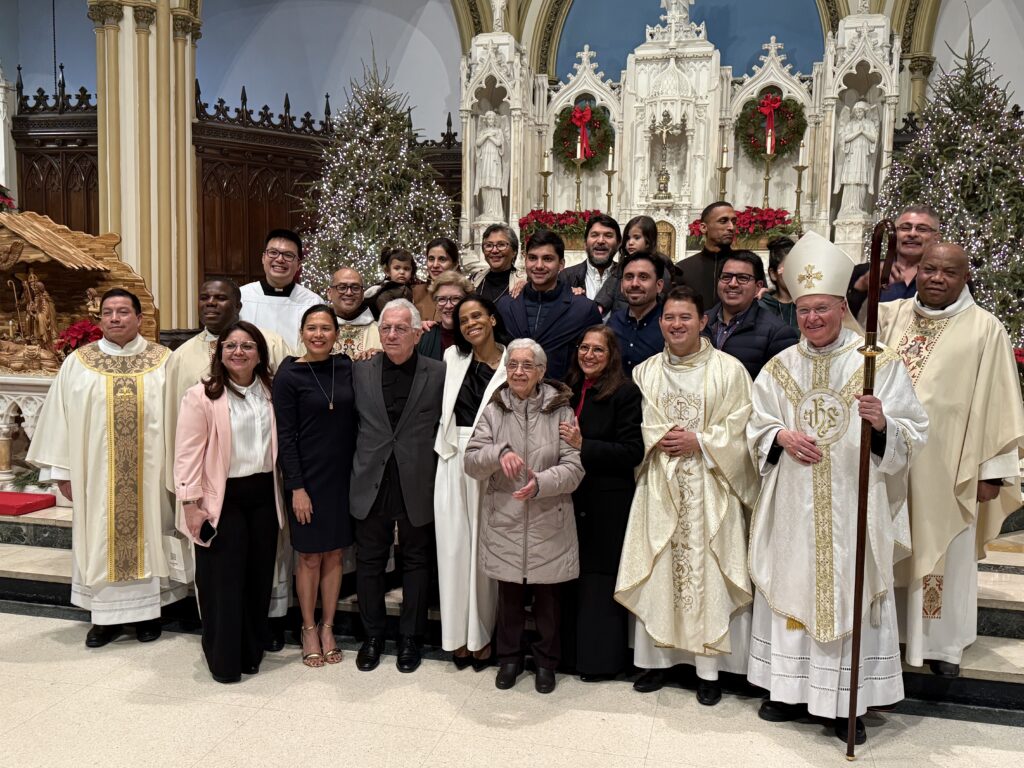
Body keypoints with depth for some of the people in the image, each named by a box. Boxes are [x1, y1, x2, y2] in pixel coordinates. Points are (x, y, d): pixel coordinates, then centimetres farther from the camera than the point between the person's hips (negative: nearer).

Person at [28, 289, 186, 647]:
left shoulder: (163, 361, -1)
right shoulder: (78, 363, 2)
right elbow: (60, 418, 2)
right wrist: (62, 470, -1)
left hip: (150, 473, -1)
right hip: (95, 473, 1)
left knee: (147, 535, 8)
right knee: (101, 540, 8)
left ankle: (148, 609, 21)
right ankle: (106, 615, 20)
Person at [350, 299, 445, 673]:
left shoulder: (439, 373, -4)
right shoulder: (360, 370, 3)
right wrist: (357, 464, 2)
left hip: (417, 485, -2)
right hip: (371, 484, 2)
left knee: (416, 561, 12)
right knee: (369, 561, 12)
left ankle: (410, 638, 28)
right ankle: (373, 635, 31)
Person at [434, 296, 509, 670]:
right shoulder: (452, 358, 9)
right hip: (454, 463, 3)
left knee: (485, 548, 5)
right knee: (454, 547, 7)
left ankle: (483, 634, 21)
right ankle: (458, 633, 21)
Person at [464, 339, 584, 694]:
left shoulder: (560, 411, -3)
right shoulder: (493, 411, 2)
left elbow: (575, 468, -7)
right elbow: (471, 464, -4)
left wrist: (541, 483, -24)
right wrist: (499, 453, -24)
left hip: (549, 523, -1)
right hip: (504, 522, 1)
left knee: (548, 596, 11)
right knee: (509, 595, 13)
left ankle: (546, 661, 31)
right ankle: (509, 658, 33)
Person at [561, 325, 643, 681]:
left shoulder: (625, 392, -8)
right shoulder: (568, 390, 10)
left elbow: (633, 451, -15)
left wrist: (583, 445, -21)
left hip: (607, 504, -5)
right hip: (572, 500, 6)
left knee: (600, 581, 1)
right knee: (572, 578, 12)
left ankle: (601, 658, 15)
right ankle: (573, 651, 26)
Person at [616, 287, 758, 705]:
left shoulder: (729, 370, 0)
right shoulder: (644, 372, 10)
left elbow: (740, 427, -3)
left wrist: (698, 441, -13)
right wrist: (658, 439, -9)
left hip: (709, 487, -2)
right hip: (659, 486, 3)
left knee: (707, 572, 0)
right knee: (657, 571, 5)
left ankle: (708, 668, 11)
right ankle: (657, 658, 17)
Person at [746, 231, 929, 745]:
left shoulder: (879, 363, -2)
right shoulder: (779, 367, 7)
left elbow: (913, 436, -4)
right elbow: (755, 431, 11)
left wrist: (882, 423, -25)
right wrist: (781, 437, -10)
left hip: (854, 507, -3)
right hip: (792, 509, 3)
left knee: (851, 593, 3)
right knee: (790, 588, 9)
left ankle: (849, 703, 18)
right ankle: (790, 687, 25)